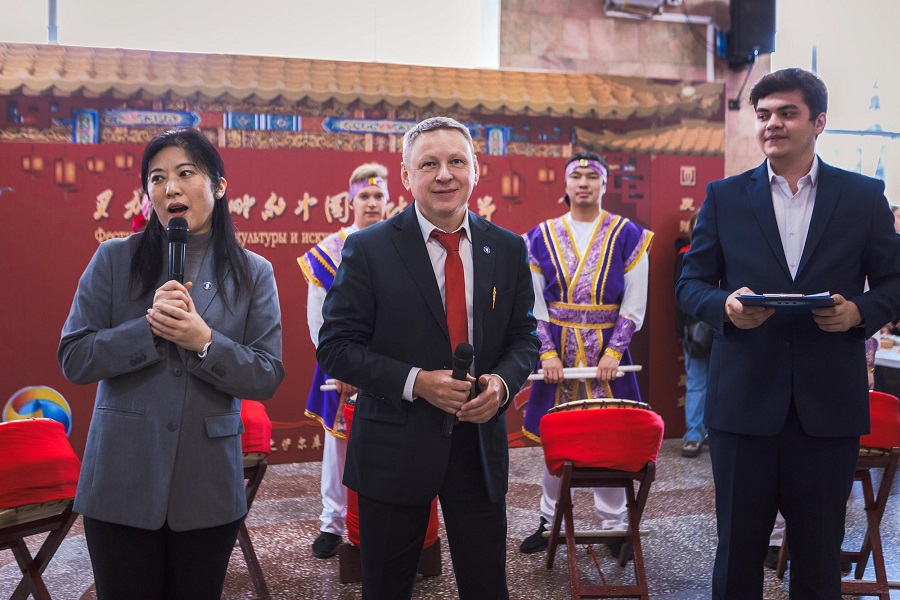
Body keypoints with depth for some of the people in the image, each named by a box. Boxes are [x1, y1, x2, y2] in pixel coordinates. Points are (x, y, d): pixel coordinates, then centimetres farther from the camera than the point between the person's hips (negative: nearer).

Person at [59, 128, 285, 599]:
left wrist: (205, 341, -20)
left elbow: (267, 378, -4)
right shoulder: (114, 260, 0)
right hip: (121, 482, 0)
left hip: (209, 486, 1)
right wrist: (149, 329, -19)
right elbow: (73, 359, -4)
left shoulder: (253, 273, 1)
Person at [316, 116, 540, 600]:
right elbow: (335, 346, -8)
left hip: (480, 445, 3)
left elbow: (524, 337, 9)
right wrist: (414, 381, -21)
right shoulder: (369, 249, -7)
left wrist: (502, 381, -12)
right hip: (394, 448, -2)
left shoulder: (507, 250, 3)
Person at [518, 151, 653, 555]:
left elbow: (634, 303, -1)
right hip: (557, 353, 1)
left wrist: (614, 351, -10)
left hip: (607, 353, -1)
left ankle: (612, 525, 20)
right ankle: (550, 522, 23)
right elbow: (535, 303, 2)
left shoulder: (627, 235, 1)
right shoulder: (542, 237, 4)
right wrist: (548, 352, -7)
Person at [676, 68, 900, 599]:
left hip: (829, 405, 0)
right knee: (738, 547, 11)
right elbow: (691, 283, 6)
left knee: (820, 552, 13)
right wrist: (725, 306, -15)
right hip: (743, 400, 0)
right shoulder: (725, 197, 5)